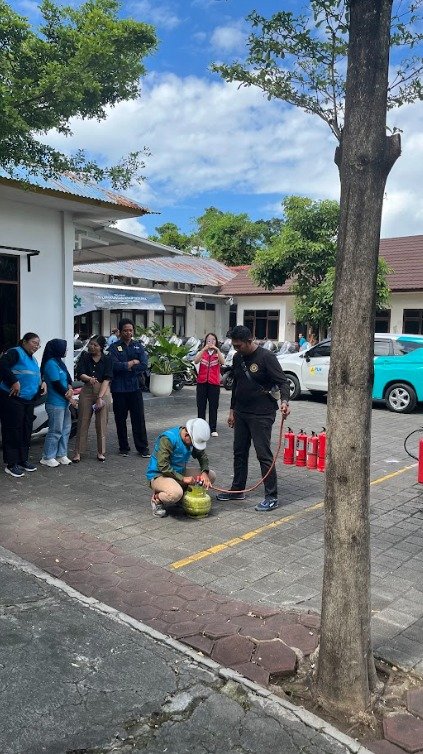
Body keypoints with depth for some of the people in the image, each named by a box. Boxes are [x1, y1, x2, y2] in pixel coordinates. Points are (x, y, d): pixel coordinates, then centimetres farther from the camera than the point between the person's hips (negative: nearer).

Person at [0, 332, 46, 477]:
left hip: (28, 401, 9)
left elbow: (37, 376, 30)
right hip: (12, 400, -9)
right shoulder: (15, 353, -9)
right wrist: (14, 382, -24)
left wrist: (43, 383, 9)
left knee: (26, 431, 13)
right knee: (13, 431, -4)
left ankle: (23, 460, 24)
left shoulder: (33, 359, 19)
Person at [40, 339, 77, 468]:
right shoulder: (51, 364, -15)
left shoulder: (59, 362, 14)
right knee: (55, 431, -4)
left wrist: (70, 389, -10)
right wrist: (70, 399, -11)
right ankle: (47, 458, 7)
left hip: (64, 402, 9)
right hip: (55, 403, -9)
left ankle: (61, 455, 23)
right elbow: (57, 384, -18)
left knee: (65, 429, 13)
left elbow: (68, 378, 12)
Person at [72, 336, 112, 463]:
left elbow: (106, 379, -8)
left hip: (103, 391, -1)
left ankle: (101, 452, 15)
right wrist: (89, 378, -28)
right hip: (87, 390, 1)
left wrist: (100, 397, -15)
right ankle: (78, 452, 7)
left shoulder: (107, 359, -2)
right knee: (83, 422, 2)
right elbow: (80, 373, -6)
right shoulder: (84, 357, 5)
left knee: (101, 423, 4)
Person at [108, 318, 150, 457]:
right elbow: (115, 365, -15)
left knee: (139, 418, 0)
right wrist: (132, 363, -8)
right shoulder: (114, 347, 1)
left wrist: (126, 367, -10)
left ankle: (143, 448, 8)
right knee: (120, 419, 8)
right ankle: (124, 447, 21)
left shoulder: (138, 346, 8)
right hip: (119, 389, -1)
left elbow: (144, 365, -5)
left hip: (135, 387, 1)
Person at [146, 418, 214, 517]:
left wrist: (205, 473, -10)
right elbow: (163, 466, -29)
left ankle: (182, 496, 4)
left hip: (179, 472, 8)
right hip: (159, 475, -8)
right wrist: (183, 478, -26)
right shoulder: (167, 439, -25)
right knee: (176, 493, -40)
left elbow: (203, 457, 9)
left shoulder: (193, 439, -2)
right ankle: (157, 499, -6)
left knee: (211, 476, -1)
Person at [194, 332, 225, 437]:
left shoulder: (218, 353, 8)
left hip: (214, 383, -1)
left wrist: (217, 350, -23)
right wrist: (204, 349, -22)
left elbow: (222, 362, -14)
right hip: (202, 382, 1)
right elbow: (196, 361, -13)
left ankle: (213, 429, 7)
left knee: (213, 407, 2)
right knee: (201, 406, 5)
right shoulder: (201, 352, 8)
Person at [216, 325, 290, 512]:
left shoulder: (266, 357, -13)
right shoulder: (237, 358, 9)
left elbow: (282, 381, -14)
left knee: (264, 454, -6)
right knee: (239, 452, 14)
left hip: (262, 415, -8)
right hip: (241, 413, 8)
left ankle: (271, 497, 2)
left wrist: (284, 401, -32)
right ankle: (237, 490, 28)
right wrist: (232, 410, 19)